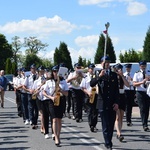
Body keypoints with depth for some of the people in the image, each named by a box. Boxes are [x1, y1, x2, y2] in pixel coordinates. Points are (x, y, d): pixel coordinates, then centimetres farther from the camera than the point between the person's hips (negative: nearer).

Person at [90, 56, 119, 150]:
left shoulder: (114, 75, 9)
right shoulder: (99, 75, 1)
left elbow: (117, 90, 8)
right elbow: (91, 84, -16)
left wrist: (116, 102, 0)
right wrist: (99, 76, -30)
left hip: (113, 104, 3)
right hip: (103, 103, -3)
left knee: (111, 124, 7)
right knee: (105, 125, -4)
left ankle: (109, 142, 19)